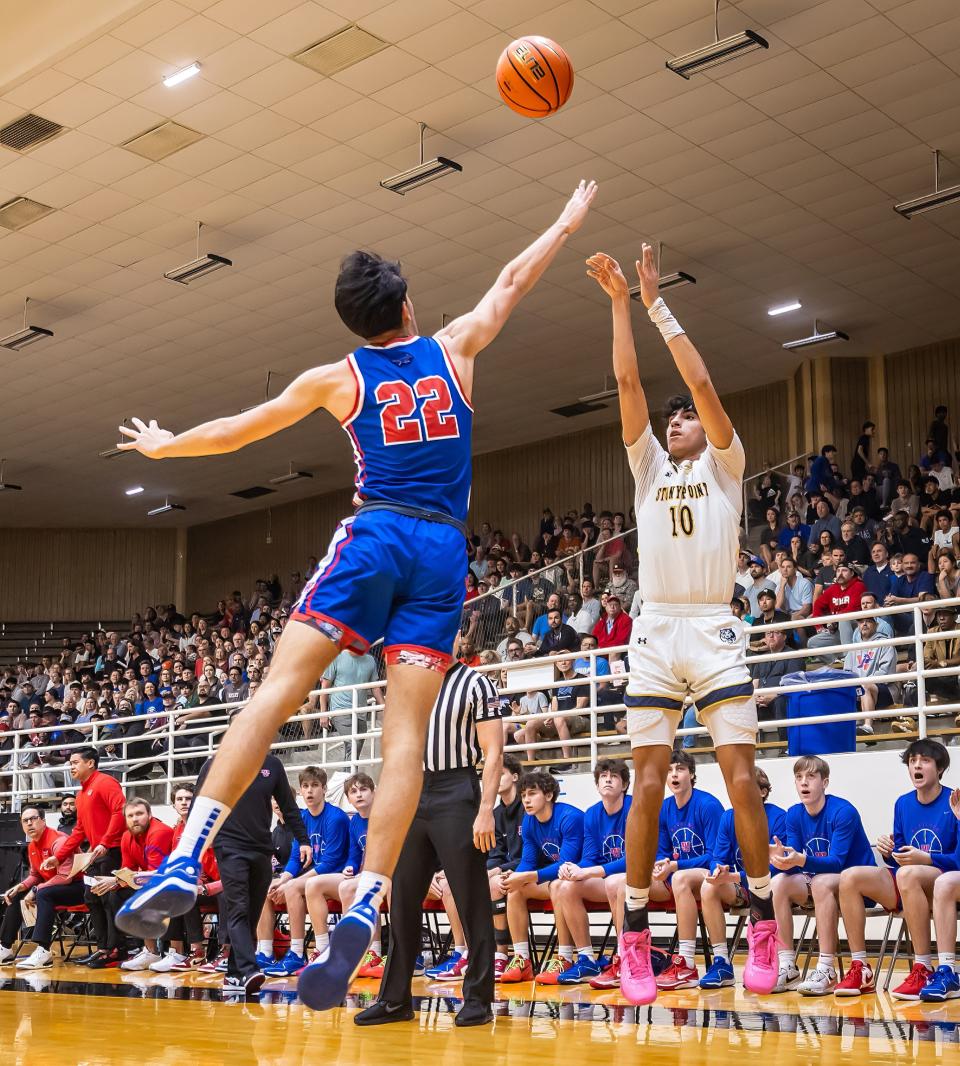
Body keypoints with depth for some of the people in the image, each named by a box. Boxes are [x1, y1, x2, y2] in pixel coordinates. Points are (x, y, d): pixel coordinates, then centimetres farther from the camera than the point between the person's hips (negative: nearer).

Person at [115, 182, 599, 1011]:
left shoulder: (338, 378, 12)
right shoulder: (454, 351, 15)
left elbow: (234, 431, 21)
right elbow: (512, 283, 30)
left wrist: (166, 445, 37)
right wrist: (568, 221, 43)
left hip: (375, 537, -2)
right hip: (444, 549, 2)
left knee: (278, 690, -7)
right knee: (407, 731, -6)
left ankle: (186, 861, -20)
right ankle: (363, 912, -17)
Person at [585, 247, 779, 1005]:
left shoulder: (724, 465, 10)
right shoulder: (649, 467, 18)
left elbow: (702, 382, -3)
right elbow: (629, 383, 9)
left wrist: (657, 303, -1)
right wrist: (620, 304, 4)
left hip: (714, 629, -2)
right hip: (656, 631, 2)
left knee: (742, 779, -5)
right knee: (648, 784, -1)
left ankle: (764, 926, 6)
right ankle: (636, 936, 3)